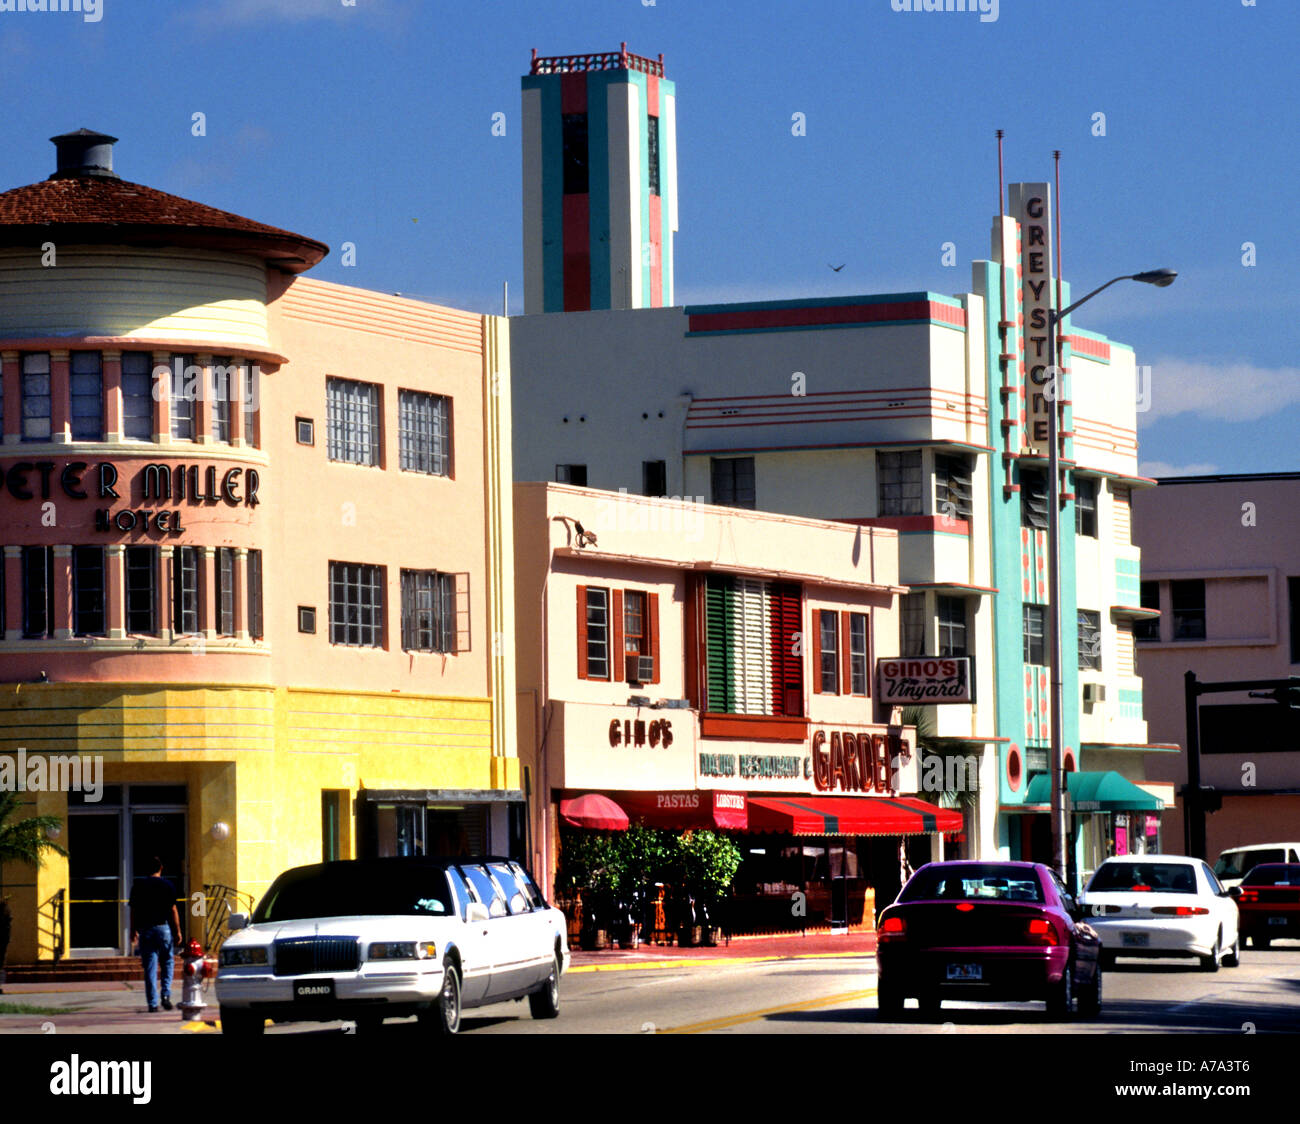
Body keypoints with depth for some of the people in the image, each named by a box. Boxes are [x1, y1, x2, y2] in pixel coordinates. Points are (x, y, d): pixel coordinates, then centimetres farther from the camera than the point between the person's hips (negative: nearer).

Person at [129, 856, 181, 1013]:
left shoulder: (138, 886, 4)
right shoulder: (167, 886, -2)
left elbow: (134, 911, 5)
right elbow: (173, 910, -3)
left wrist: (133, 931, 14)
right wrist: (177, 931, 3)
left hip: (145, 929, 1)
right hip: (164, 928, -1)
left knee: (150, 967, 2)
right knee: (168, 962, 14)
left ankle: (152, 1003, 0)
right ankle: (166, 994, -3)